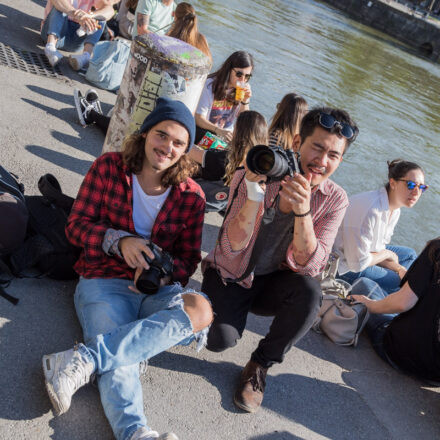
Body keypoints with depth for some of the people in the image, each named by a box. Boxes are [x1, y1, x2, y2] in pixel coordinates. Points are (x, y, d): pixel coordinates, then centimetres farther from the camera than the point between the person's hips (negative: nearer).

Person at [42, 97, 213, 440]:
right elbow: (76, 225, 1)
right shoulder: (109, 167, 2)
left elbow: (189, 258, 9)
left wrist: (163, 270, -15)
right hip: (104, 280, -2)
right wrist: (119, 240, -19)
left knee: (202, 310, -32)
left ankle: (83, 360, -38)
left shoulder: (192, 196, 6)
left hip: (159, 288, 2)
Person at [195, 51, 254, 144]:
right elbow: (198, 119, -17)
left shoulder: (244, 89, 1)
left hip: (227, 134, 4)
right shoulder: (210, 84, -14)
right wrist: (218, 130, -34)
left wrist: (245, 101, -15)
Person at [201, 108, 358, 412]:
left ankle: (261, 365, -7)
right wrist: (254, 196, -41)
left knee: (309, 291, -30)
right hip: (229, 276, -1)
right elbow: (232, 248, -25)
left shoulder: (335, 200, -13)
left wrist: (302, 212, -37)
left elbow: (309, 265, -22)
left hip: (271, 283, 2)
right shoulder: (252, 177, -19)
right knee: (221, 339, -24)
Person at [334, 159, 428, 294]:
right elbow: (358, 263, -28)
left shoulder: (394, 210, -1)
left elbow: (378, 248, 6)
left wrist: (399, 268, -9)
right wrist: (388, 254, -12)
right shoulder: (370, 209, -32)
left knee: (410, 254, 19)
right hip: (345, 268, -10)